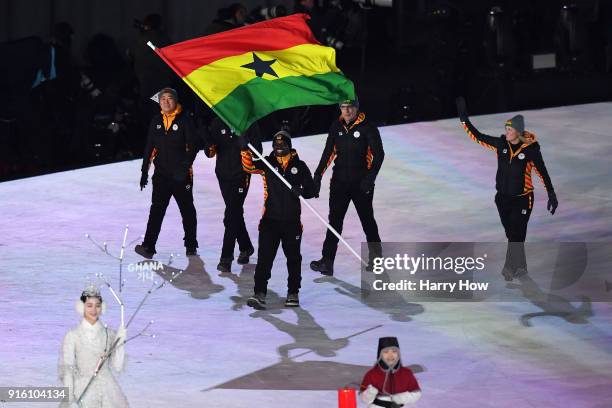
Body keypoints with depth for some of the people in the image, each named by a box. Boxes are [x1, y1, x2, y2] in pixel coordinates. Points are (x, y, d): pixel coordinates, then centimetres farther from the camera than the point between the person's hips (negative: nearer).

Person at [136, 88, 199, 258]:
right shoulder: (156, 122, 9)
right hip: (161, 174, 3)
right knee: (157, 209, -7)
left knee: (187, 210, 9)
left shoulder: (185, 121, -5)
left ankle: (191, 245, 21)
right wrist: (144, 170, 10)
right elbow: (149, 148, 13)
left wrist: (186, 166, -20)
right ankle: (148, 246, -14)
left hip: (181, 175, -3)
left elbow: (193, 146, -9)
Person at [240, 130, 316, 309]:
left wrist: (302, 192, -19)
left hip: (292, 220, 1)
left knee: (293, 257, 12)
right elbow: (249, 165, -12)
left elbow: (310, 189, 3)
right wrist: (244, 149, -28)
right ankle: (260, 294, -13)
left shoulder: (299, 166, 2)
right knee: (264, 257, -9)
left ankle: (293, 293, 27)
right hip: (270, 219, -1)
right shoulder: (267, 164, 3)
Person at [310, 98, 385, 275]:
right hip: (339, 181, 4)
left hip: (361, 182, -4)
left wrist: (370, 177, -19)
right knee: (334, 221, -2)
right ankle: (327, 262, -6)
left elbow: (378, 154, -9)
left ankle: (376, 258, 23)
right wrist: (318, 174, 7)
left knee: (367, 219, 8)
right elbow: (328, 153, 14)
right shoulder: (336, 127, 6)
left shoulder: (367, 128, -8)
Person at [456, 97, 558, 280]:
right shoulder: (501, 144, -3)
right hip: (503, 197, 5)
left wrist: (551, 195, -7)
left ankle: (509, 268, 1)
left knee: (516, 235, -6)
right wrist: (463, 117, -4)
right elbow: (477, 137, 1)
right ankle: (520, 267, 28)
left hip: (522, 199, -5)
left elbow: (542, 172, -7)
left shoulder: (531, 148, -14)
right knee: (511, 234, 14)